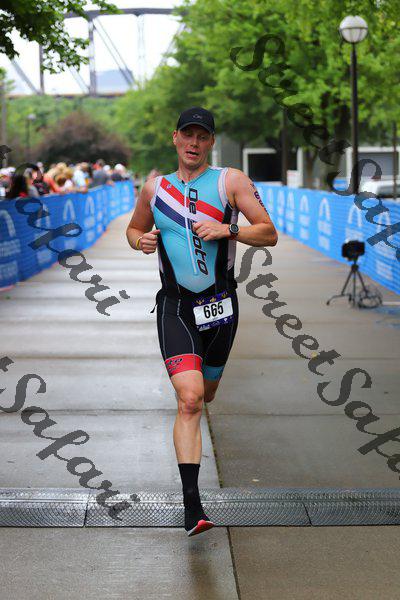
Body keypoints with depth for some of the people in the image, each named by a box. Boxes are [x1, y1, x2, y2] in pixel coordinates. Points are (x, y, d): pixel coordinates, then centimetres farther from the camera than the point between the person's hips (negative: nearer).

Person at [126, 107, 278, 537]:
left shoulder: (231, 181, 0)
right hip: (175, 308, -1)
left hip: (220, 306, 1)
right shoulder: (155, 189, 7)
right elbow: (133, 229, 23)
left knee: (204, 395, 18)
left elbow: (269, 234, -3)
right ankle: (192, 508, -20)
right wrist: (141, 241, -1)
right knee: (189, 401, -18)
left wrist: (227, 230, -20)